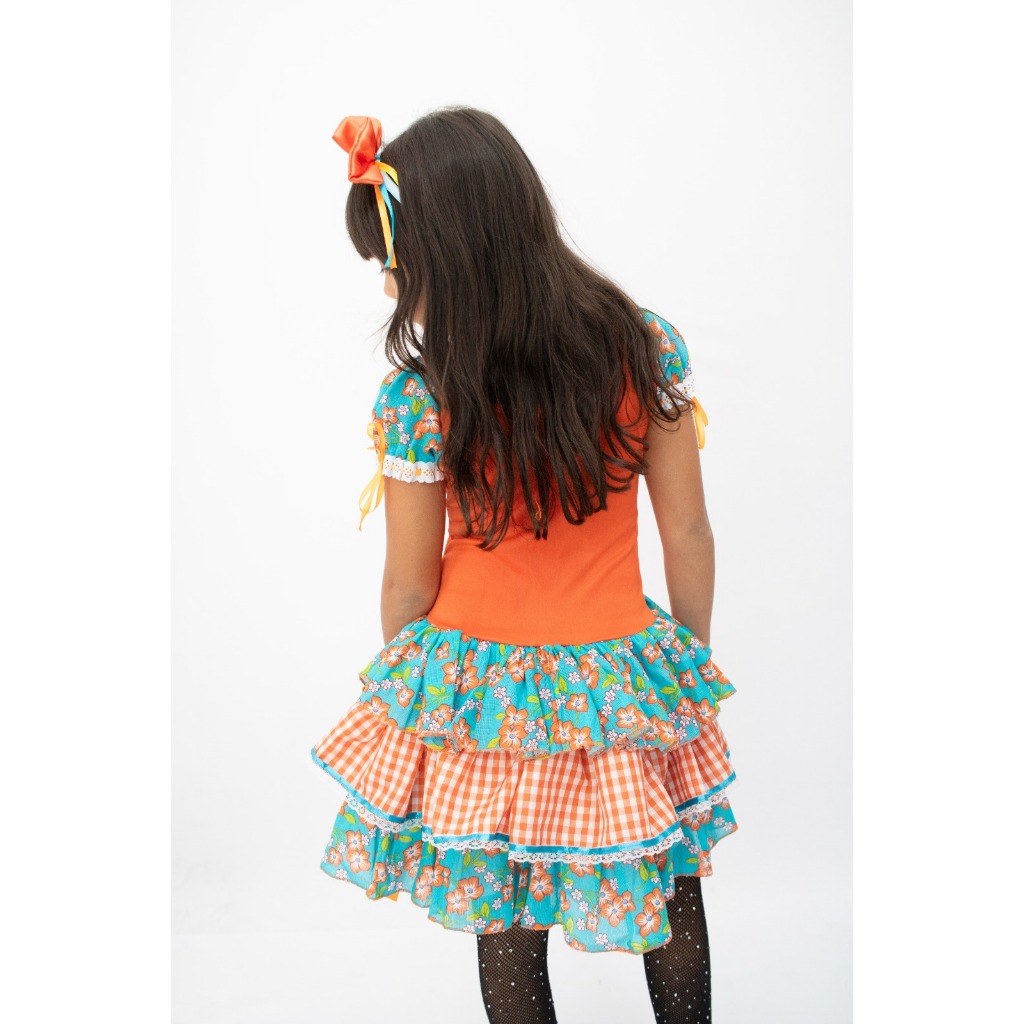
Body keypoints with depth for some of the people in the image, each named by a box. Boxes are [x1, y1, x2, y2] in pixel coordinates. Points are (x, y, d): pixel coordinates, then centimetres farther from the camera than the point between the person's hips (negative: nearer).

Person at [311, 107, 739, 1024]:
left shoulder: (418, 397, -20)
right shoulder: (647, 345, -12)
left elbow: (409, 585, -9)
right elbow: (686, 531, -5)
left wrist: (408, 695, 10)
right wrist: (695, 662, 10)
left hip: (479, 700, -2)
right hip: (618, 678, 2)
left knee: (506, 931, 19)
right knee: (671, 892, 26)